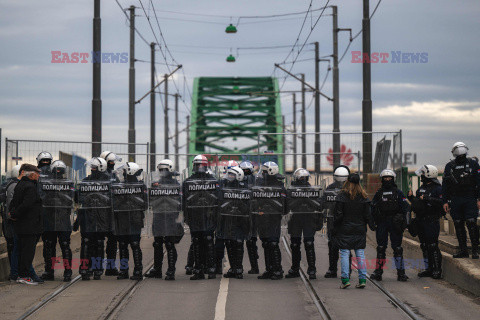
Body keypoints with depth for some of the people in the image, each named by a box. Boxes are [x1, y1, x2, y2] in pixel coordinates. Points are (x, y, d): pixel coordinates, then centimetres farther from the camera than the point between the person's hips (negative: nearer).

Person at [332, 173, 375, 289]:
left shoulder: (342, 196, -8)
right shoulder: (363, 197, 1)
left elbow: (338, 215, -8)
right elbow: (367, 215, 4)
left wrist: (335, 229, 0)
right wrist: (372, 226, 16)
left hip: (345, 230, -3)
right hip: (360, 230, 3)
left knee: (344, 253, 0)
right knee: (360, 254, 6)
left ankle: (345, 279, -6)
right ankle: (362, 279, 3)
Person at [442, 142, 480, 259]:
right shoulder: (449, 166, 10)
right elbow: (444, 185, 13)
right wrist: (445, 201, 6)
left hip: (470, 200, -3)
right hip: (455, 200, 3)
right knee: (458, 225, 5)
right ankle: (462, 250, 12)